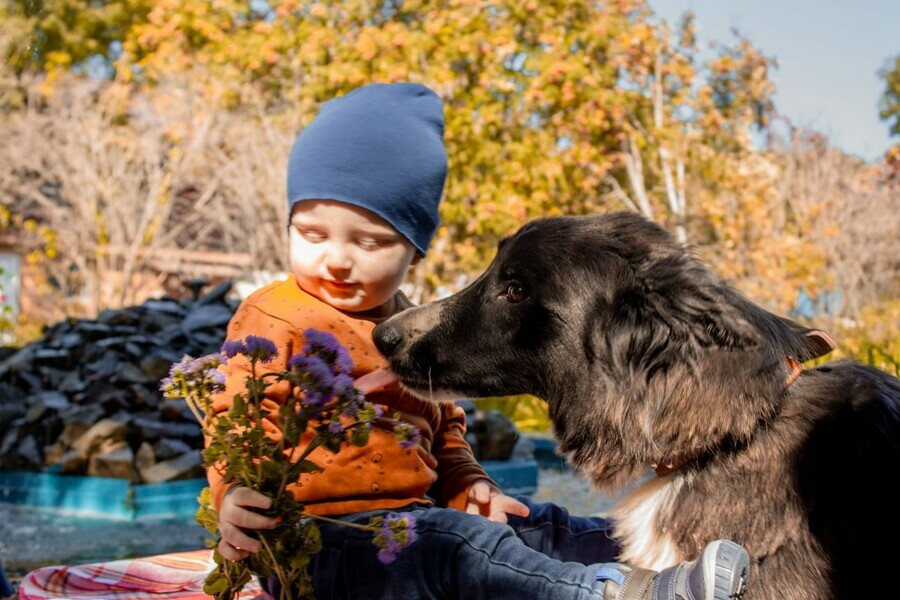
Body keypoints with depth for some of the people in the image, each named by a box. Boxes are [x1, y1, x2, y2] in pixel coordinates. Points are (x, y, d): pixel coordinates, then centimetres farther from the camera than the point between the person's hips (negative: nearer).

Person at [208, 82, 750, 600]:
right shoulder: (273, 317, -4)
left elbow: (442, 430, 27)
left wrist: (467, 487, 9)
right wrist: (236, 496, -30)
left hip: (412, 514, 8)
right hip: (321, 539, -8)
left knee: (538, 528, -2)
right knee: (456, 547, -31)